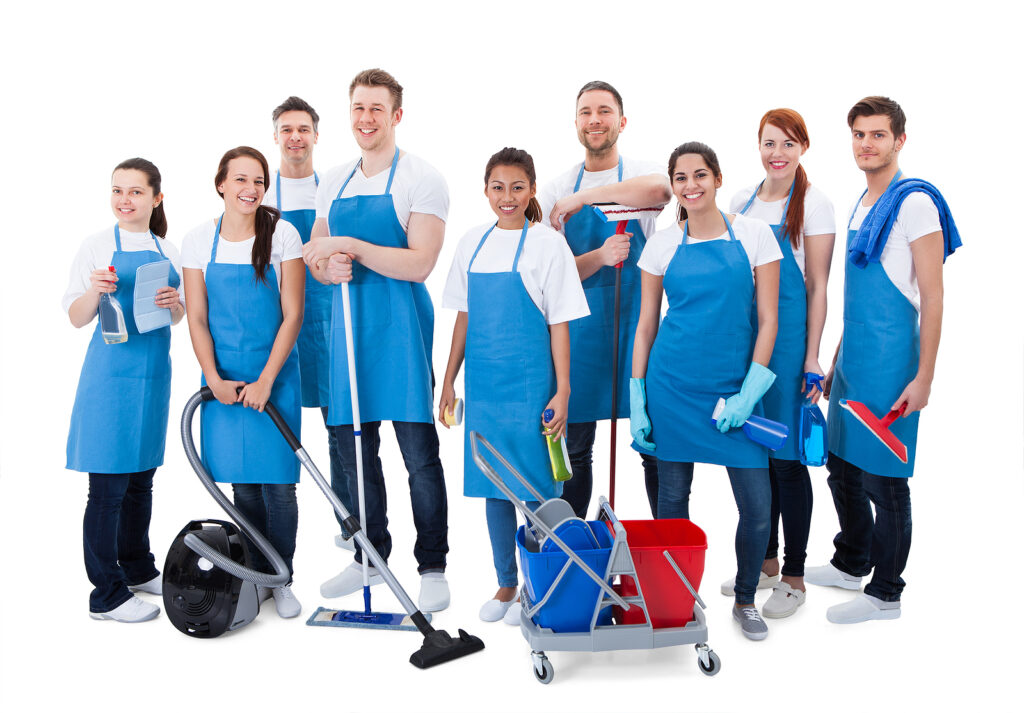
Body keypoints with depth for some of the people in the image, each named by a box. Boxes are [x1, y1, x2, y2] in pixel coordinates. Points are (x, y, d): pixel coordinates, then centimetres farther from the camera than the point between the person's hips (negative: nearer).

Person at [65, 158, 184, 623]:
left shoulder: (166, 251, 10)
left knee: (141, 476, 16)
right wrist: (95, 291, -22)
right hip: (111, 371, -5)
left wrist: (174, 303, -6)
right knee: (108, 484, -3)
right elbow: (76, 318, -2)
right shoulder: (97, 247, -3)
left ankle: (138, 569, 31)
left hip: (154, 371, 5)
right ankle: (107, 593, 6)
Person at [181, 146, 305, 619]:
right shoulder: (199, 241, 1)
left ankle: (282, 581, 15)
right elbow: (197, 319, 2)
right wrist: (214, 379, -9)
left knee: (277, 484, 0)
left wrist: (265, 381, -12)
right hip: (223, 376, 2)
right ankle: (258, 577, 22)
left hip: (273, 373, -2)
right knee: (242, 484, 7)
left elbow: (292, 316, -6)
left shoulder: (283, 235, -4)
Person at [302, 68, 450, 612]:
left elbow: (419, 263, -15)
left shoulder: (421, 179, -4)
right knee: (354, 449, 12)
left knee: (419, 454, -2)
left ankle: (432, 568, 11)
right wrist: (328, 268, -6)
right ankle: (370, 557, 28)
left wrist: (349, 245, -17)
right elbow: (314, 258, 17)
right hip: (347, 323, 6)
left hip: (400, 325, -6)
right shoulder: (333, 183, 15)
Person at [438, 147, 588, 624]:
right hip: (483, 383, 5)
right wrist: (449, 380, 11)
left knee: (534, 487, 1)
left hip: (529, 383, -5)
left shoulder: (547, 244, -5)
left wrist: (563, 392, -10)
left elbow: (559, 324, -6)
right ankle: (506, 584, 26)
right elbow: (464, 317, 13)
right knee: (493, 486, 12)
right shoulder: (472, 244, 9)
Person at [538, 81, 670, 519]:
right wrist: (599, 257, -17)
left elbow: (659, 189, -25)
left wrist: (583, 198, -24)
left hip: (638, 322, -2)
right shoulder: (557, 190, 8)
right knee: (574, 450, 9)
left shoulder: (642, 173, 2)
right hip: (579, 329, 2)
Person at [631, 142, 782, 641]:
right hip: (672, 385, 1)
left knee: (757, 504, -2)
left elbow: (768, 319, 0)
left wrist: (749, 392, -9)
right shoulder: (662, 244, 5)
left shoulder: (754, 234, 2)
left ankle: (744, 600, 23)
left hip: (736, 387, -1)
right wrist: (636, 402, 2)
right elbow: (646, 324, 7)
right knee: (672, 497, 8)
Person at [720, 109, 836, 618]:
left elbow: (817, 286, -6)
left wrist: (812, 358, -11)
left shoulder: (813, 204, -4)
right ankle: (765, 561, 26)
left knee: (787, 456, -1)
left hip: (788, 334, -6)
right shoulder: (743, 199, 12)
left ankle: (794, 576, 12)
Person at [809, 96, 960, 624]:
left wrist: (923, 377, -18)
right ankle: (851, 564, 36)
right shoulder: (861, 206, 14)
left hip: (890, 365, -8)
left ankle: (885, 593, 16)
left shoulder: (915, 202, -11)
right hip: (852, 362, 8)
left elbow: (932, 298, -14)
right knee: (842, 467, 17)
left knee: (883, 478, 1)